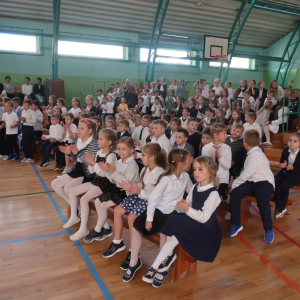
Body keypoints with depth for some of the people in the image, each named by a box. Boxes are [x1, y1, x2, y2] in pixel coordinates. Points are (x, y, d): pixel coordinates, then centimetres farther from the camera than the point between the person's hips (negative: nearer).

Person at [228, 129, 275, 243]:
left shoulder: (256, 154, -17)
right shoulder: (253, 153, 11)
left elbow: (246, 174, -18)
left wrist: (234, 184, -10)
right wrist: (237, 182, 5)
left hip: (264, 183, -8)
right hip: (252, 182, 8)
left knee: (262, 203, -33)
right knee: (234, 194, -15)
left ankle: (268, 229, -5)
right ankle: (236, 224, -5)